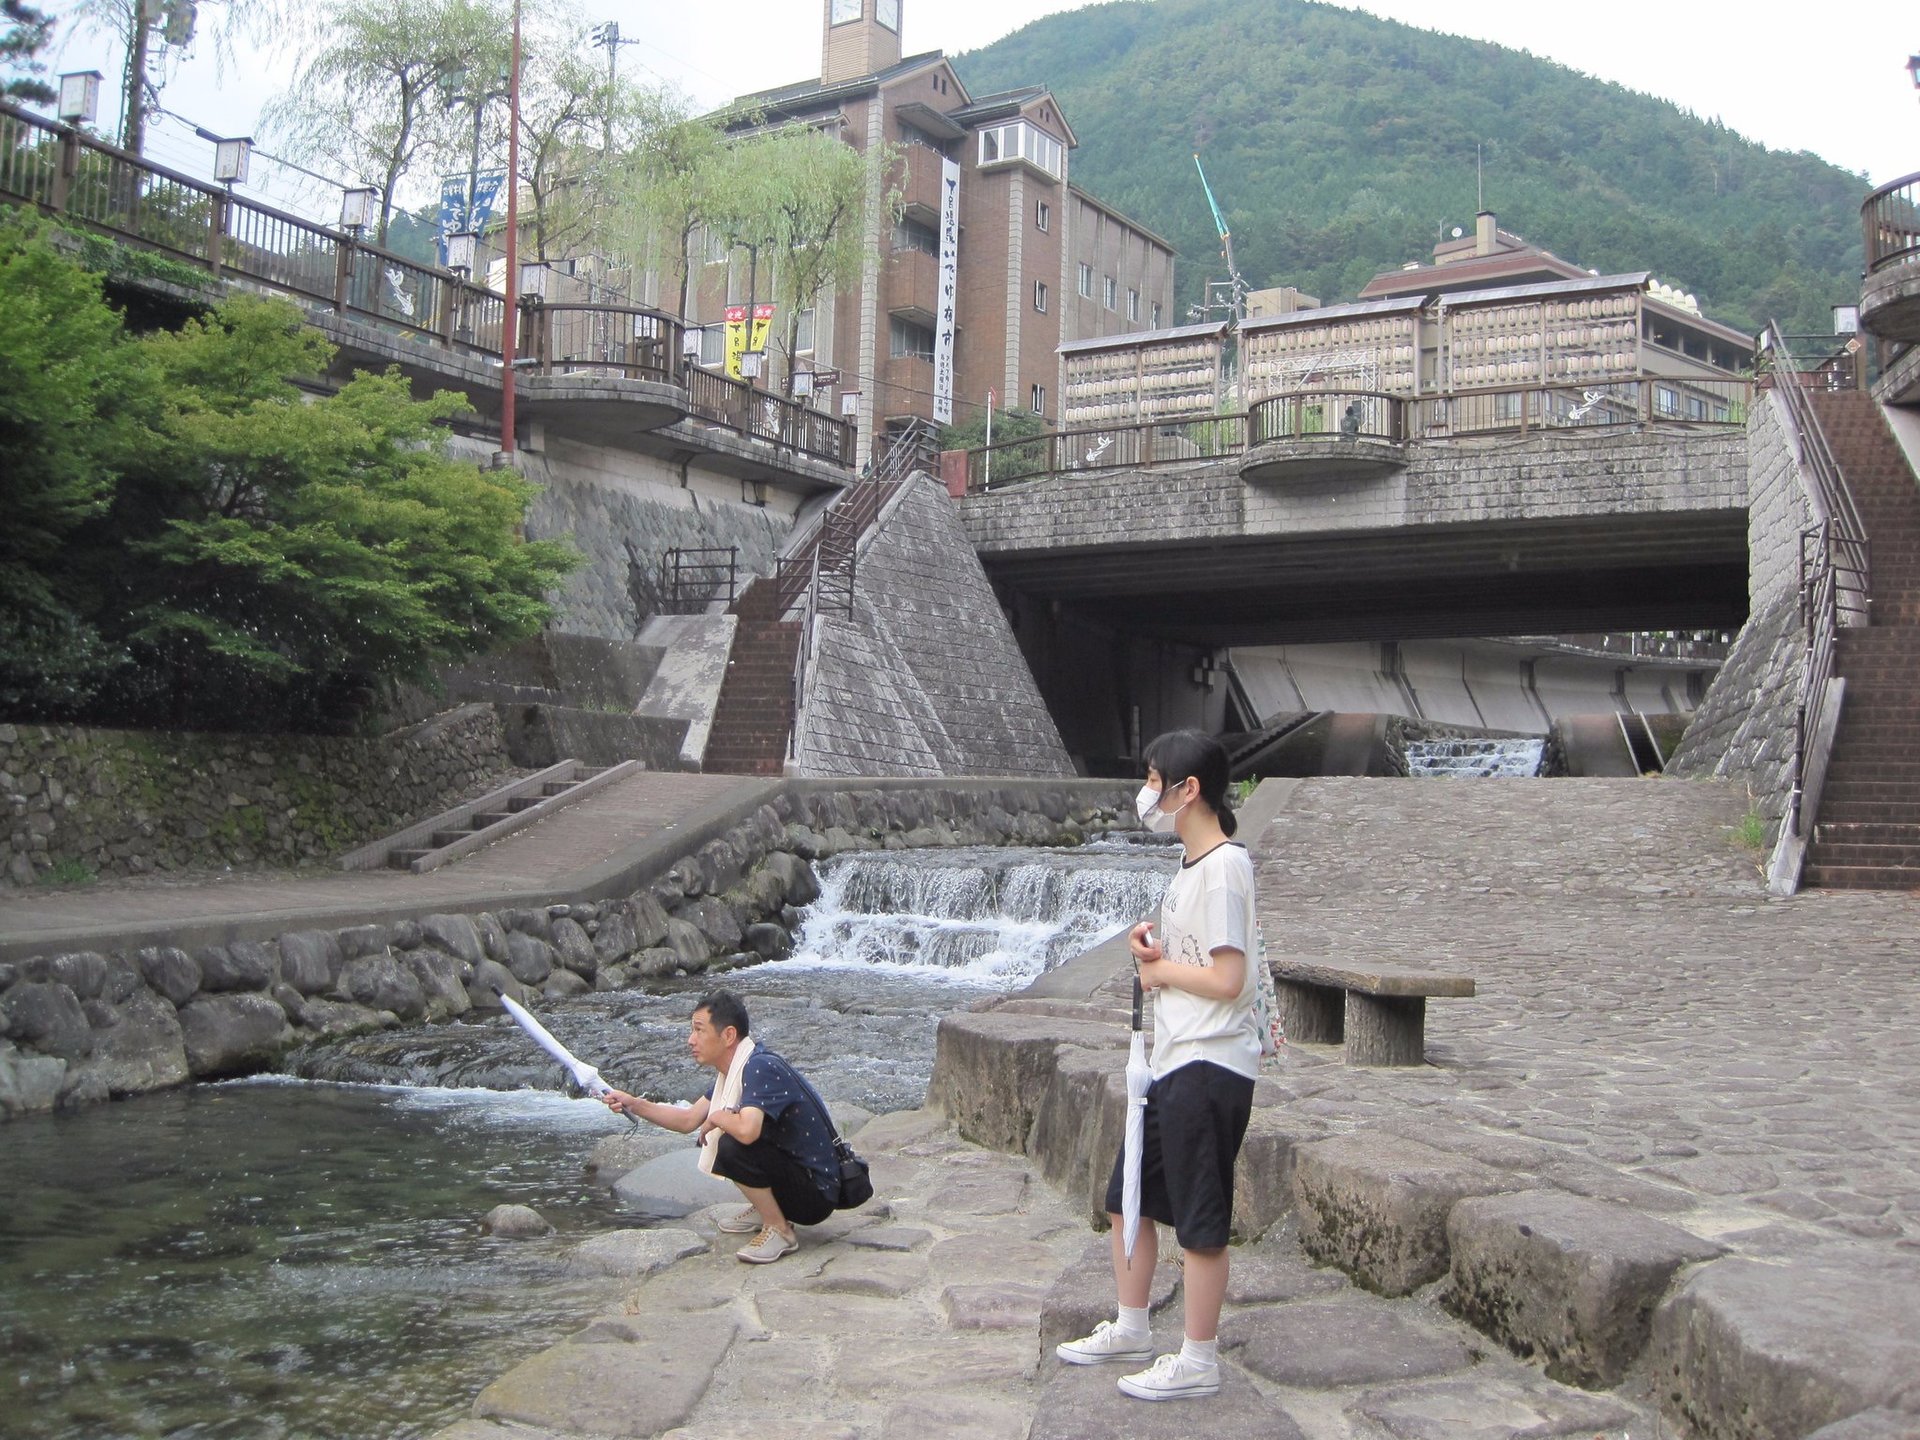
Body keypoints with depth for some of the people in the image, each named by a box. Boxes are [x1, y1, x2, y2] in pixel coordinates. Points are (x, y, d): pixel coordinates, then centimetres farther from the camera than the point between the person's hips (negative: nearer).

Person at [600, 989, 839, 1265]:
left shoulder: (761, 1067, -24)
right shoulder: (733, 1069, 6)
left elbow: (747, 1130, -40)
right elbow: (688, 1120, 12)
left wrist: (717, 1118, -18)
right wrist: (633, 1104, 2)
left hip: (817, 1194, -10)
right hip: (790, 1165, 10)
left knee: (733, 1147, -27)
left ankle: (780, 1231, -9)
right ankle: (764, 1209, 20)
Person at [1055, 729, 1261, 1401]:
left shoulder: (1223, 866, -17)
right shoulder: (1193, 863, 14)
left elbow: (1227, 979, -22)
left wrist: (1160, 969, -8)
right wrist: (1152, 945, 2)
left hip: (1210, 1067, -10)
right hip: (1175, 1062, 10)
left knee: (1200, 1219, 0)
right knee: (1128, 1198, 18)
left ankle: (1198, 1360, 13)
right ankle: (1130, 1329, 33)